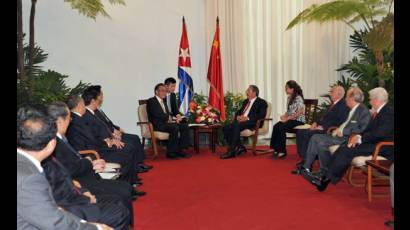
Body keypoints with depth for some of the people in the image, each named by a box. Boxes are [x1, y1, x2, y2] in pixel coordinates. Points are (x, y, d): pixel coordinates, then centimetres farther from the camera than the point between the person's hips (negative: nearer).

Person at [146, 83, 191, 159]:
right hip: (157, 125, -8)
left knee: (185, 126, -9)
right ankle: (170, 153, -24)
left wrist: (175, 119, -1)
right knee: (174, 127, -32)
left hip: (167, 122, 8)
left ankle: (180, 150, -8)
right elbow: (157, 114, -17)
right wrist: (169, 118, -18)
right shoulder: (151, 101, -2)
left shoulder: (163, 101, 25)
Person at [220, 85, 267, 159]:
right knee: (226, 128, -18)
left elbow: (262, 115, -12)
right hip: (240, 121, 8)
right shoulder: (245, 101, 26)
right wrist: (238, 116, -1)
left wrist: (247, 118, -21)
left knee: (236, 126, -36)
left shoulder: (262, 102, 3)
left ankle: (231, 151, -33)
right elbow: (238, 111, 25)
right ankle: (240, 147, -11)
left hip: (252, 123, -8)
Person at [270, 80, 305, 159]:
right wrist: (284, 116, -1)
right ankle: (276, 149, -17)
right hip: (290, 119, 8)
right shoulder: (289, 98, 14)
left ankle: (282, 151, -17)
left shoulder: (298, 98, -12)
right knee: (276, 126, -18)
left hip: (298, 120, -8)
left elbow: (300, 112, -20)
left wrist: (287, 118, -20)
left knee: (281, 128, -28)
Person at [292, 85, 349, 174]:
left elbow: (338, 122, -20)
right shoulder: (333, 104, 21)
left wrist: (323, 127, -21)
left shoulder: (343, 105, -10)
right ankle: (303, 159, -2)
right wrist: (316, 123, 6)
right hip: (321, 128, 10)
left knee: (307, 134, -28)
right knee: (300, 132, -3)